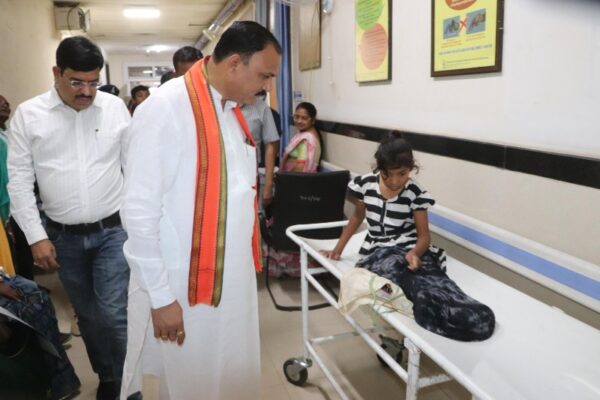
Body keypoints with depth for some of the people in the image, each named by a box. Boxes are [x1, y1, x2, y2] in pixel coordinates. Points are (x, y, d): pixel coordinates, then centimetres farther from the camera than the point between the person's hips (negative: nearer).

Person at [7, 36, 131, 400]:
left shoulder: (115, 107, -2)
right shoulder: (28, 114, -3)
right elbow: (20, 180, -1)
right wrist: (36, 236, -5)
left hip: (113, 231, -1)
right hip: (63, 236, 2)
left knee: (114, 314, -4)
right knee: (88, 314, 16)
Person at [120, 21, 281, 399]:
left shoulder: (233, 110, 7)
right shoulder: (165, 110, -17)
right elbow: (139, 212, -18)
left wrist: (249, 260, 14)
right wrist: (161, 296, -16)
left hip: (235, 279, 7)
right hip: (185, 288, -7)